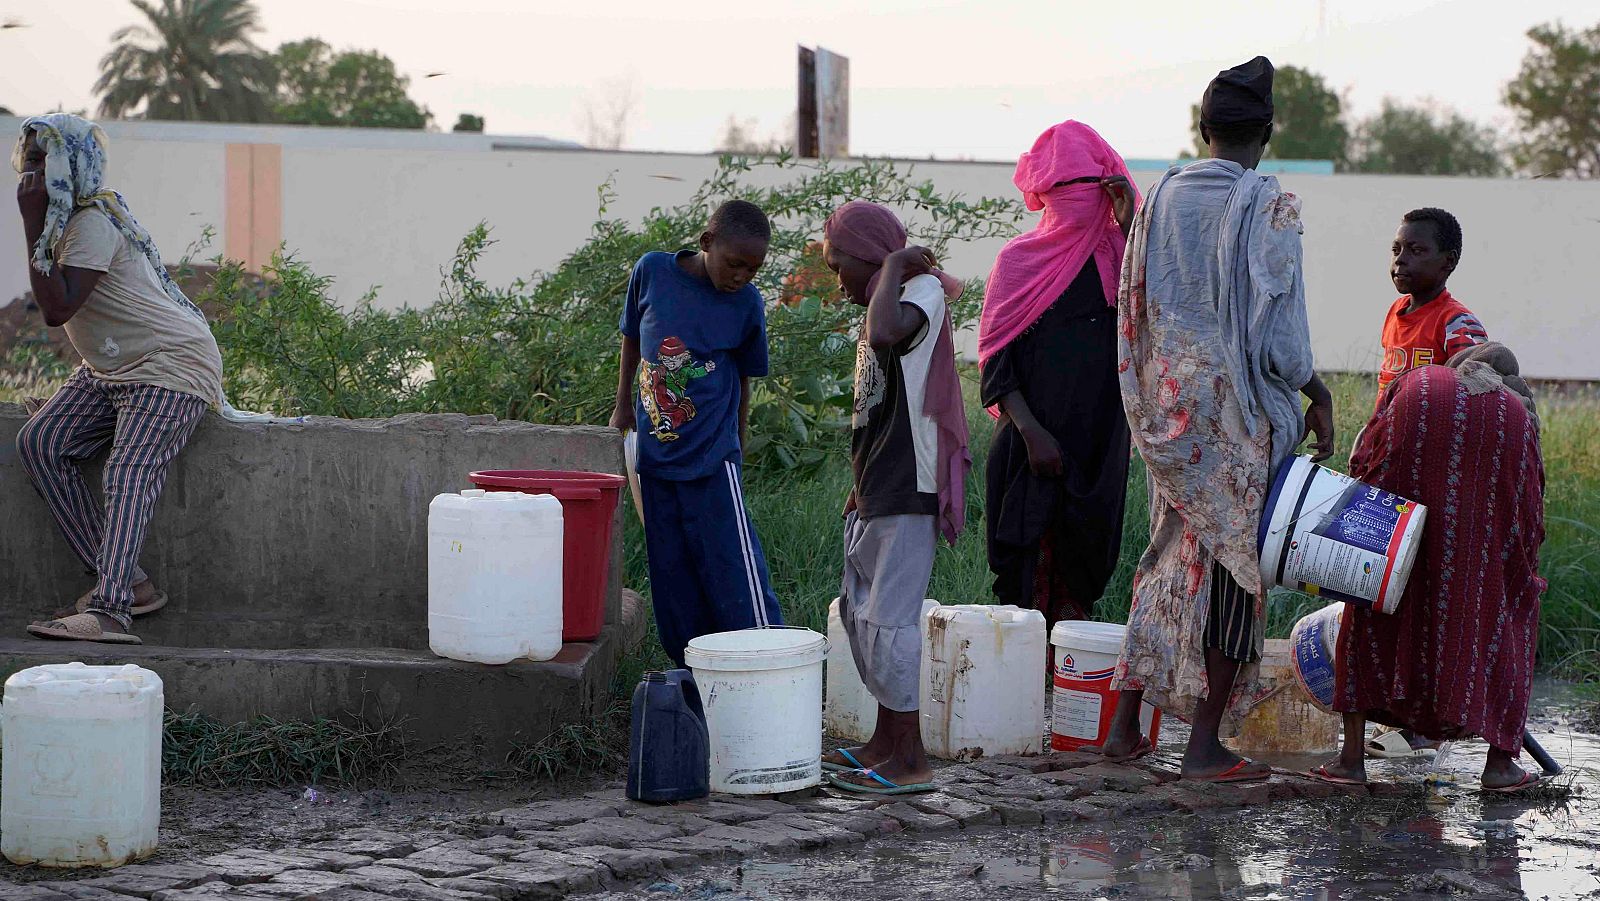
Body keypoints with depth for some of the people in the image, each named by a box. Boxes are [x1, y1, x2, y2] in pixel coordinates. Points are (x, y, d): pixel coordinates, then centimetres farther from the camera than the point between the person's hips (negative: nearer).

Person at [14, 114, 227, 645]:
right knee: (39, 442, -7)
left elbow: (57, 308, -30)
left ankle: (110, 609, -43)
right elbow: (60, 308, 21)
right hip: (110, 370, 10)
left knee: (129, 472, -27)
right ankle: (126, 581, -10)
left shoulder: (93, 223, -20)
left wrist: (34, 223, -26)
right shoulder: (66, 218, 10)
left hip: (172, 366, -10)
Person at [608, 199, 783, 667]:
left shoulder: (747, 304, -7)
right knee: (672, 577, 8)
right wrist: (624, 405, 20)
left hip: (712, 458, -2)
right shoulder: (652, 271, -4)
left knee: (737, 574, -9)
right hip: (655, 456, 2)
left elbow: (743, 378, 6)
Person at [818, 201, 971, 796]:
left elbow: (885, 334, -38)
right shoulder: (886, 306, 17)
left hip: (908, 491, -10)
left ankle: (911, 761, -6)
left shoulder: (923, 291, -13)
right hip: (877, 493, 10)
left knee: (888, 618, -10)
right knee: (860, 612, 16)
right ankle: (885, 743, 25)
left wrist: (896, 265, -23)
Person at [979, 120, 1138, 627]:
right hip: (1030, 446, -2)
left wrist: (1129, 225, -12)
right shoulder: (1019, 259, 2)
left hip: (1100, 445, 2)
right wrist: (1031, 431, -12)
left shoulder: (1119, 253, 7)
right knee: (1028, 566, -2)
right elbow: (996, 357, -1)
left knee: (1084, 562, 5)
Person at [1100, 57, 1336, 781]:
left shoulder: (1161, 198, 4)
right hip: (1242, 411, -5)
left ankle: (1125, 725, 16)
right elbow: (1278, 326, -13)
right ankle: (1205, 746, 4)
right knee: (1236, 560, 2)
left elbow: (1133, 310, 9)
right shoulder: (1269, 206, -11)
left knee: (1171, 554, 16)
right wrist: (1318, 395, -1)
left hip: (1167, 402, 5)